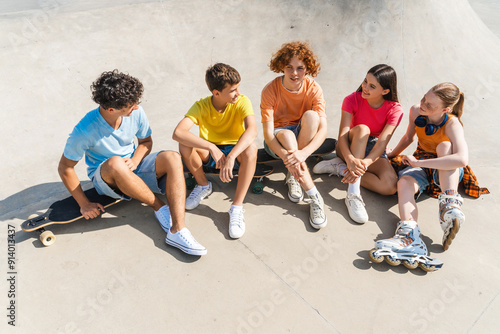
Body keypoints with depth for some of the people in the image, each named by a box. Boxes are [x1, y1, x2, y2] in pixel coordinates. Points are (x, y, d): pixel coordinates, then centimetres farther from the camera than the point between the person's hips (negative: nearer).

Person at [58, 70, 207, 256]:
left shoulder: (136, 112, -13)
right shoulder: (86, 131, -24)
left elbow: (146, 141, 5)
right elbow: (65, 168, -13)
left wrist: (135, 161, -17)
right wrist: (84, 204, -12)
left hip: (134, 167, 4)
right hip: (105, 178, -3)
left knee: (172, 158, -26)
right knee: (116, 163, -41)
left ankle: (177, 230, -35)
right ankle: (160, 207, -19)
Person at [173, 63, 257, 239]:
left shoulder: (242, 102, -19)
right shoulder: (201, 106, -18)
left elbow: (252, 130, -38)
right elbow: (178, 132, -34)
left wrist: (231, 157, -51)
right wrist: (212, 148, -44)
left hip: (236, 151, -1)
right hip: (208, 154, 1)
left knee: (251, 148, -35)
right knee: (185, 145, -28)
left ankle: (237, 207, -27)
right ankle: (203, 185, 0)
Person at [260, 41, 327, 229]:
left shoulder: (313, 89, -14)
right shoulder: (270, 91, -18)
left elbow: (323, 129, -24)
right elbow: (268, 134, -25)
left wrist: (303, 153, -42)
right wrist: (286, 156, -43)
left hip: (305, 138, 2)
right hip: (277, 141, -2)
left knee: (311, 115, -29)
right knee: (286, 134, -37)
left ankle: (294, 176, -20)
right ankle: (314, 197, -36)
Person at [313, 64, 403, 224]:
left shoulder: (395, 110, -13)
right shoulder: (353, 100, -13)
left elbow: (382, 142, -25)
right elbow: (342, 135, -25)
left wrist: (364, 163, -45)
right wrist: (350, 159, -46)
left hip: (373, 151, 1)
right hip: (349, 148, 0)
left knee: (390, 186, -30)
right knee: (362, 129, -37)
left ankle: (340, 168, -18)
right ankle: (353, 193, -41)